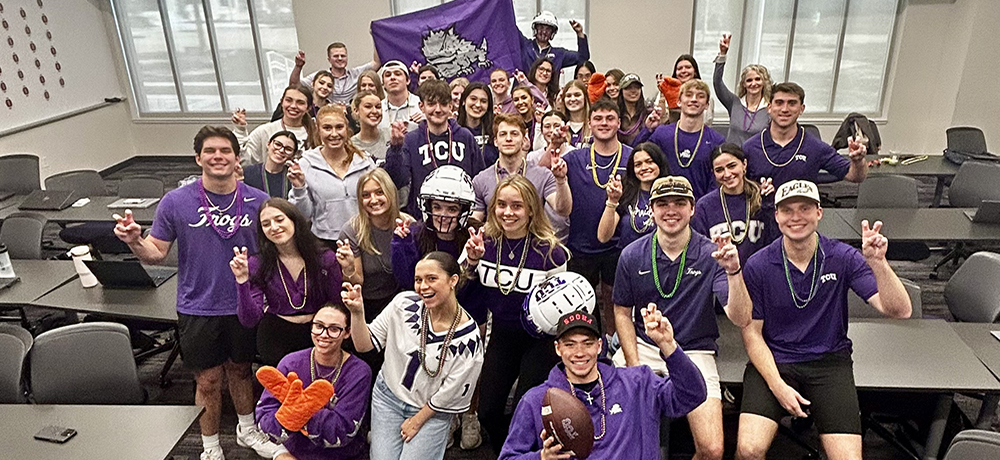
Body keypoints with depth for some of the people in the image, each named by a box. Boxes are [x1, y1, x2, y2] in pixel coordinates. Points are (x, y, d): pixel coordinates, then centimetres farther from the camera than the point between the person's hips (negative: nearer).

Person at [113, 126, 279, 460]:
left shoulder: (258, 201, -6)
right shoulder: (176, 202, -9)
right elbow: (157, 254, -4)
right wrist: (134, 241, -23)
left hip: (244, 306, 1)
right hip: (198, 309, -1)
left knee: (240, 371, 20)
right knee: (209, 382, 10)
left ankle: (247, 431, 44)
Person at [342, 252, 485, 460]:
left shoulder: (469, 337, -21)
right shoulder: (404, 303, -13)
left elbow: (451, 393, -11)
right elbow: (365, 345, -7)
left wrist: (417, 421, -3)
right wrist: (357, 312, -24)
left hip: (431, 411, -2)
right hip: (388, 396, 2)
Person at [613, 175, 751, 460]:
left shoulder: (711, 255, -8)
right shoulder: (632, 255, -2)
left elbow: (741, 319, -15)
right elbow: (623, 312, 7)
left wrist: (733, 270, -32)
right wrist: (634, 366, -5)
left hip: (694, 352, -1)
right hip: (643, 347, 1)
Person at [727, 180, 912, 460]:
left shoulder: (844, 258, -3)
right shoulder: (757, 266, -5)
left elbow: (899, 311, -11)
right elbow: (752, 333, -1)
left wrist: (878, 263, -28)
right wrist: (778, 386, -12)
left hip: (829, 363, 1)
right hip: (773, 362, -1)